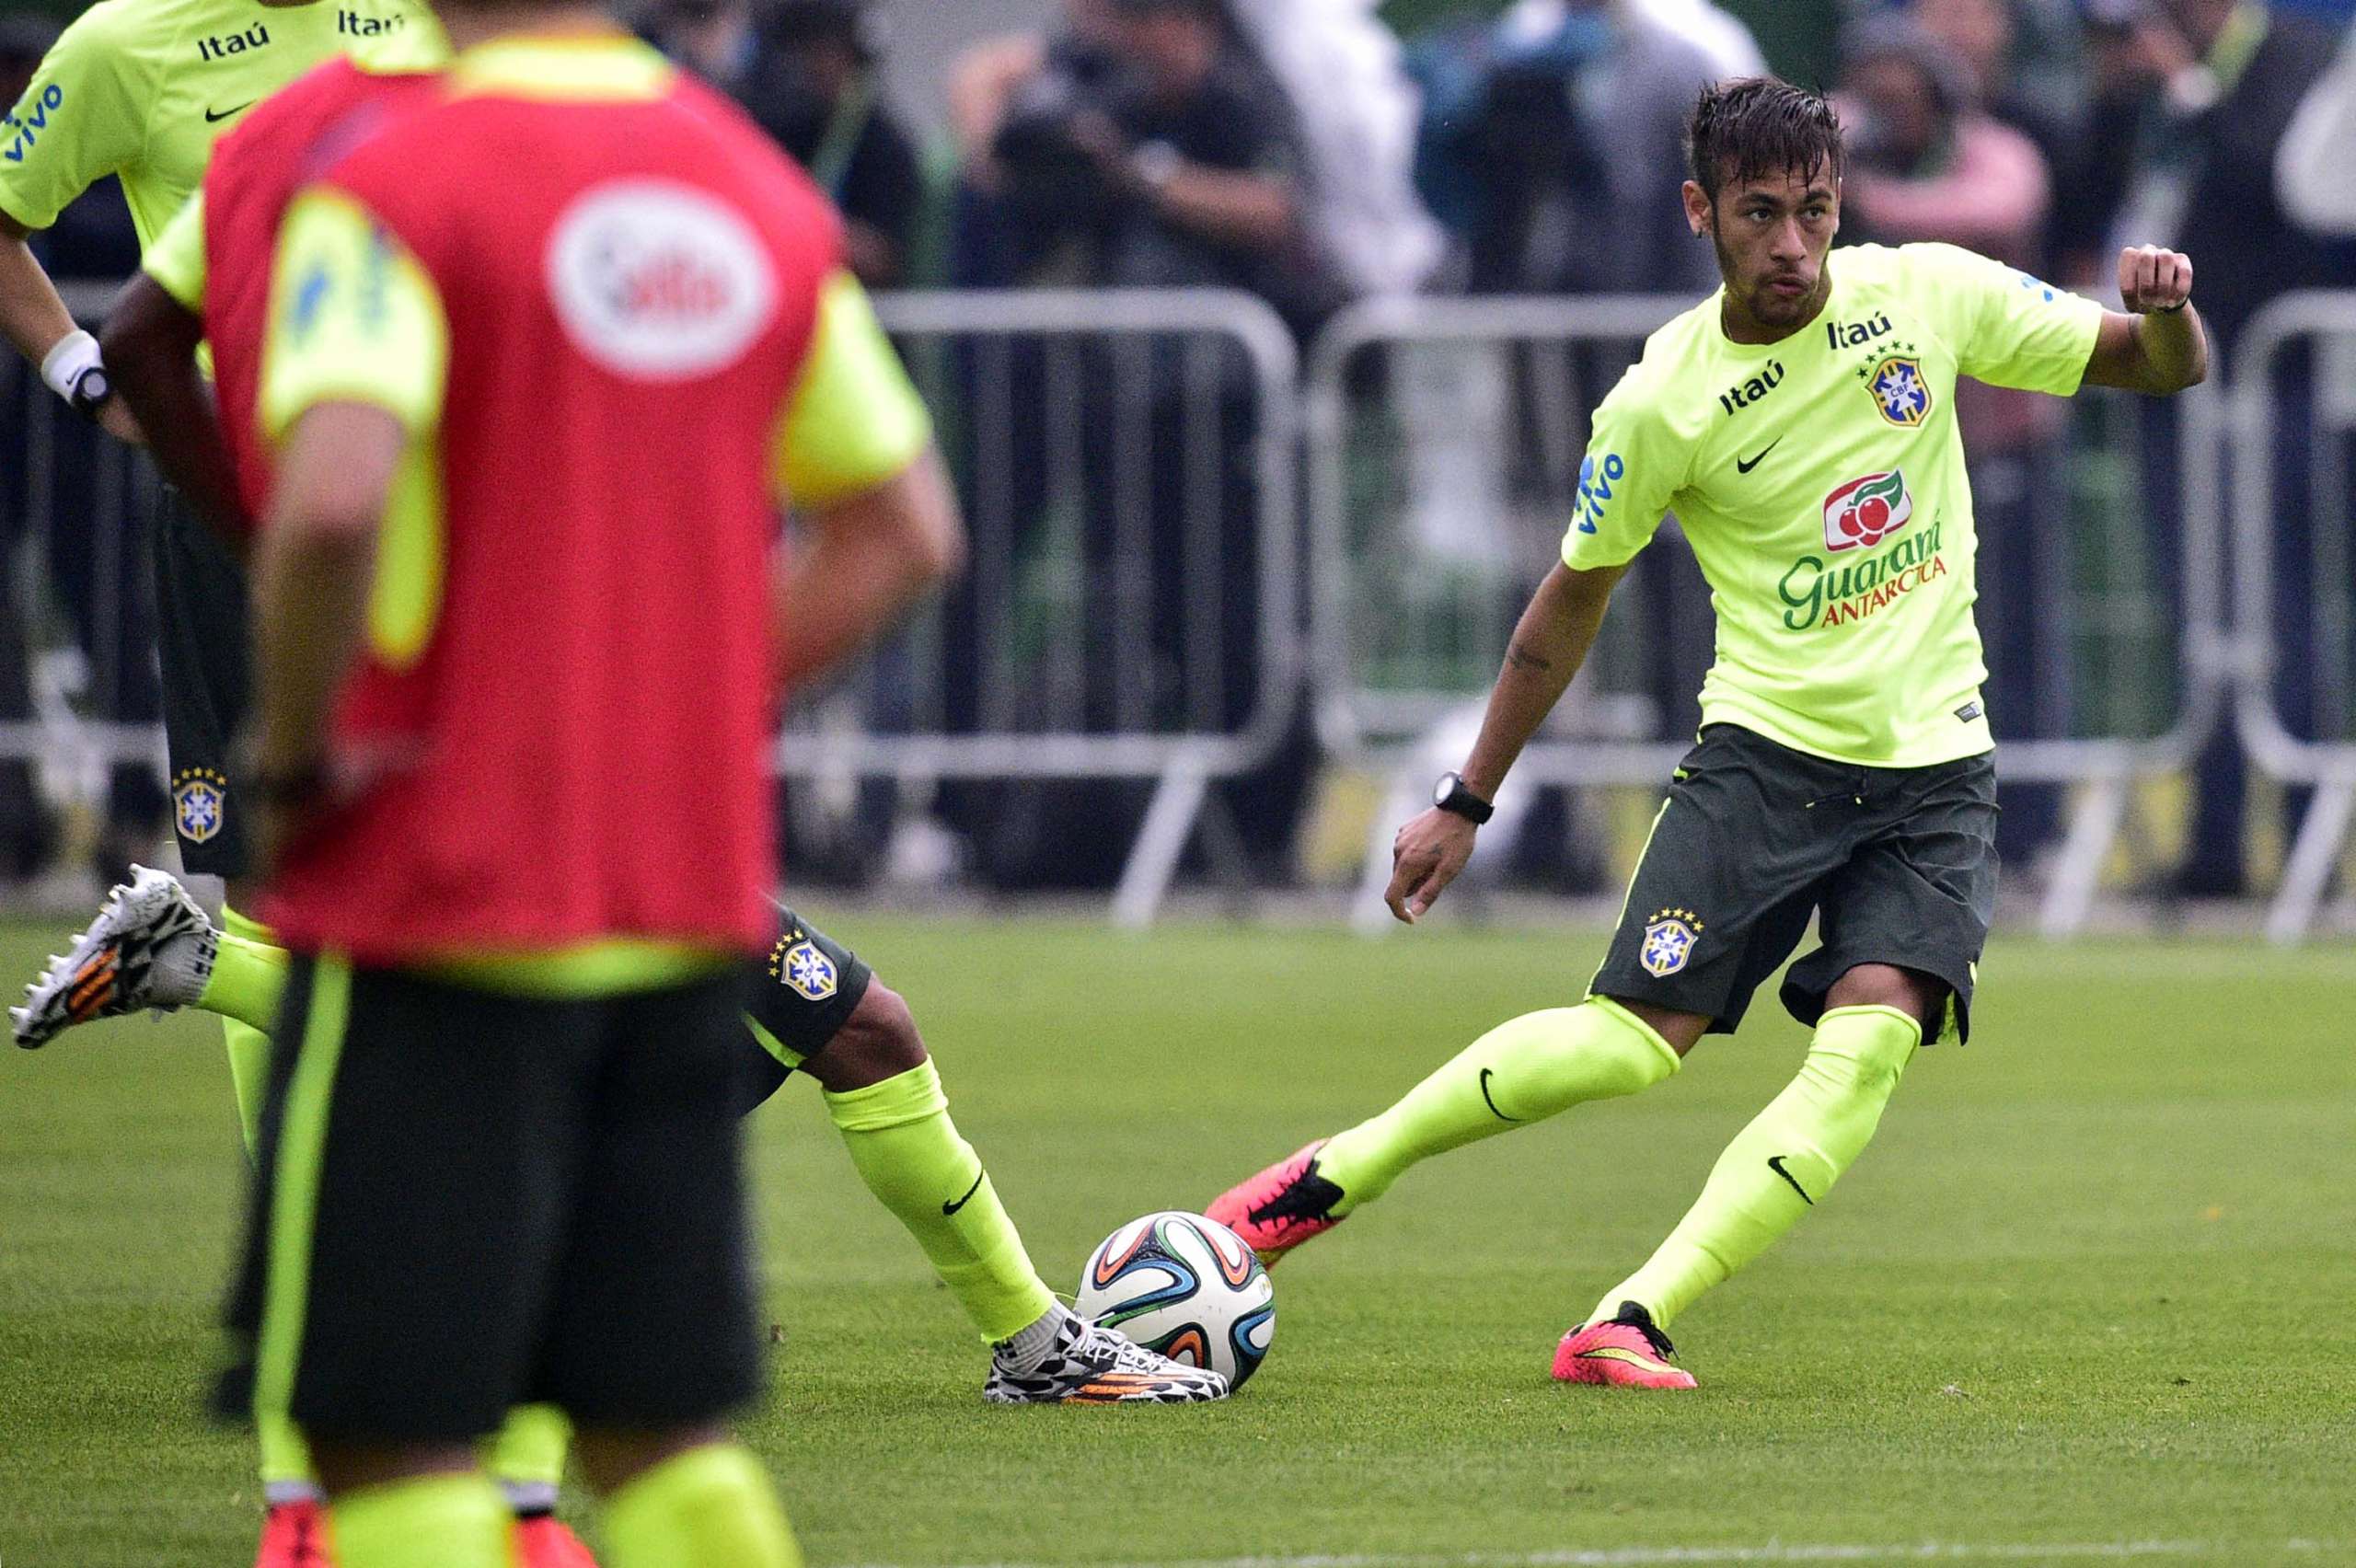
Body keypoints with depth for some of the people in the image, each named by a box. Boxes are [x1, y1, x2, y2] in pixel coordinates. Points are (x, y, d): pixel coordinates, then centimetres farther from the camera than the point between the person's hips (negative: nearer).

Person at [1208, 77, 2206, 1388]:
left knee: (1869, 1046, -19)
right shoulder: (1662, 405, -8)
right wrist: (1467, 803, 10)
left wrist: (2168, 310, -18)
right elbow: (1578, 595, 6)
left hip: (1935, 768, 2)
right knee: (1631, 1042, -12)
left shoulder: (1929, 295, -2)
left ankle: (1629, 1325, -19)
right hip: (1766, 748, -2)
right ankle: (1330, 1179, 8)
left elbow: (2163, 368, 7)